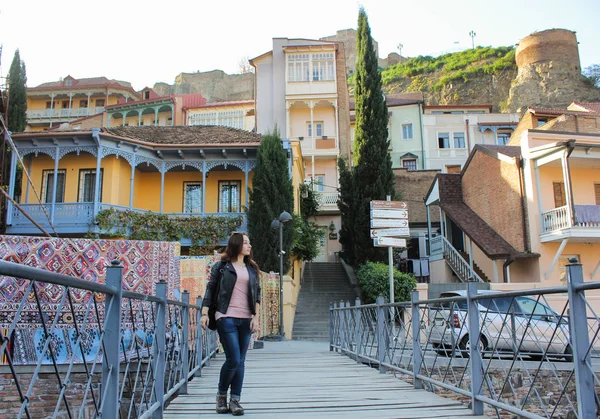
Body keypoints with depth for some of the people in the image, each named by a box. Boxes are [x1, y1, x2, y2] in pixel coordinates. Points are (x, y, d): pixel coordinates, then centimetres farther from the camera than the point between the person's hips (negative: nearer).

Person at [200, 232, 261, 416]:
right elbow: (210, 289, 4)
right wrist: (204, 314, -3)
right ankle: (221, 394, 16)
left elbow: (257, 293, 12)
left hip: (246, 319, 4)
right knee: (233, 359, -8)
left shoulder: (252, 268, 14)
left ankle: (235, 400, 13)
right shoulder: (221, 266, 3)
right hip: (227, 318, -4)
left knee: (240, 361, 4)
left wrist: (256, 316, 2)